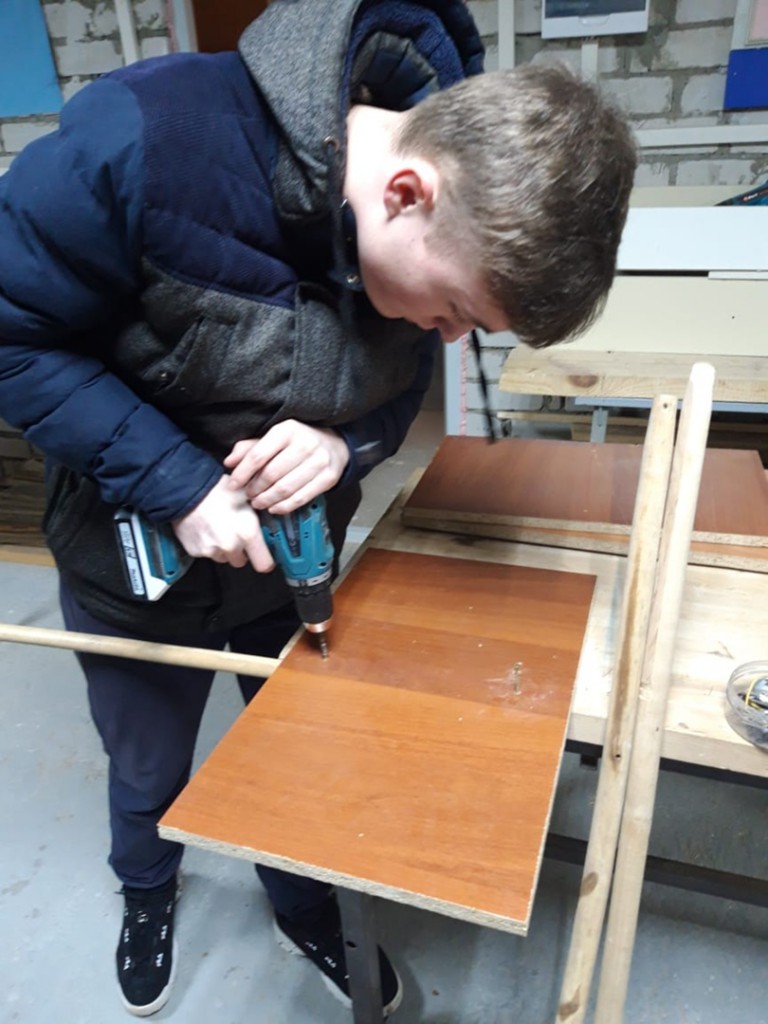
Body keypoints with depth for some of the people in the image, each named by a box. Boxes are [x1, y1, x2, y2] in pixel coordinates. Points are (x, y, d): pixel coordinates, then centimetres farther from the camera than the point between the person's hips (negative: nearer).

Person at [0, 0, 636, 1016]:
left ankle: (307, 913, 56)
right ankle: (147, 892, 61)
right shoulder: (142, 142, -33)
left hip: (294, 556, 3)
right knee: (149, 776, 23)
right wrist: (176, 482, -30)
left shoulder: (461, 231, -17)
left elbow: (396, 388, -3)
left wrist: (343, 445, -26)